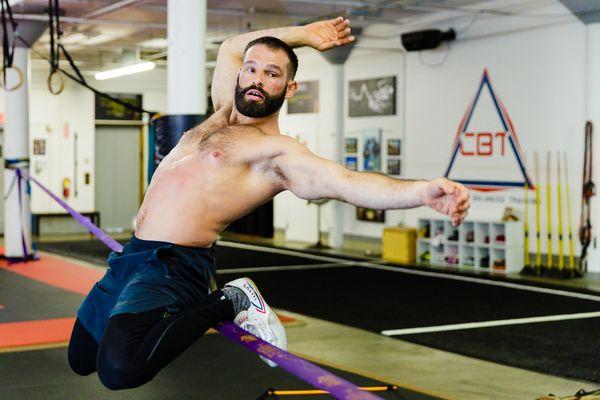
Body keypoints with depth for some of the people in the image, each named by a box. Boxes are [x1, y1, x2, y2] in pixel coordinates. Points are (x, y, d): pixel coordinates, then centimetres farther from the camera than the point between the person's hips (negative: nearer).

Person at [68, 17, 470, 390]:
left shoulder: (279, 152, -10)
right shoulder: (224, 113, 14)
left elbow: (349, 182, -26)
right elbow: (230, 48, 30)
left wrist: (423, 191, -44)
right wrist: (300, 34, 23)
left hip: (173, 265, -9)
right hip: (130, 256, 9)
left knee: (118, 368, -32)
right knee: (81, 360, 22)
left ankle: (229, 302, -9)